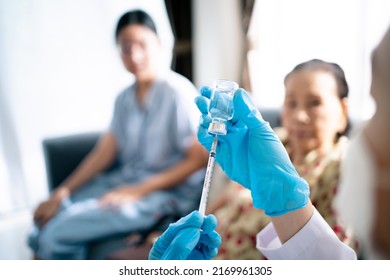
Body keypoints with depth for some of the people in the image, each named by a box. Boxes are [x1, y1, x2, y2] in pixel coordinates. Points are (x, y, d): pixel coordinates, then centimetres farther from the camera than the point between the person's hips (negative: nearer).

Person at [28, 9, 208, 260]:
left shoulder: (178, 92, -14)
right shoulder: (125, 98, 8)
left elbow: (199, 159, -15)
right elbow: (105, 152, 7)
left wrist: (139, 191, -18)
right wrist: (63, 191, -5)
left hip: (168, 191, -7)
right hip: (127, 180, 8)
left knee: (58, 233, -18)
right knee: (47, 216, 0)